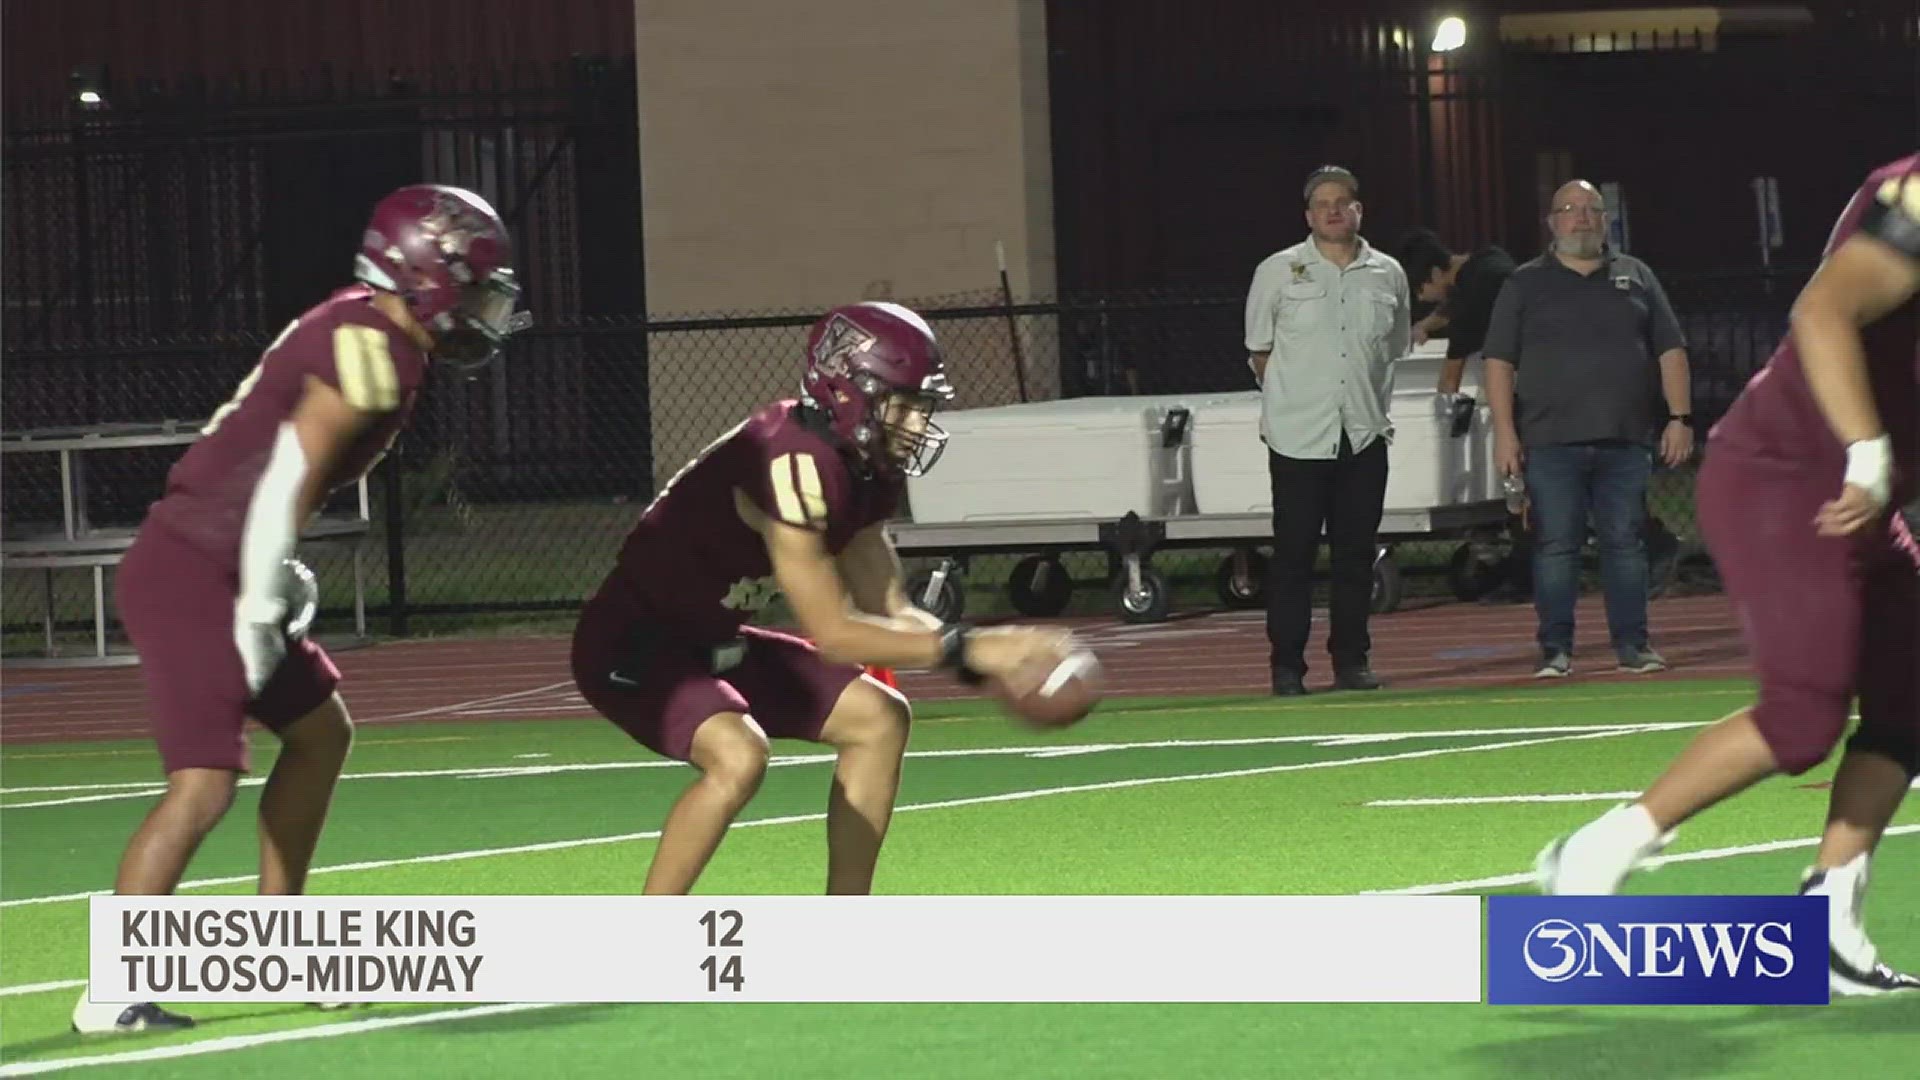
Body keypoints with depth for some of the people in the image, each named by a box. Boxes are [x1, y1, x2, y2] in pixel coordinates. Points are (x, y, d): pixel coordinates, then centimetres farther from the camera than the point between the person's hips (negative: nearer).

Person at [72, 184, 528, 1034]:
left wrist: (268, 586, 18)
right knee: (203, 784, -16)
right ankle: (111, 998, -14)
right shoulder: (373, 352, -16)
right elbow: (287, 480, -21)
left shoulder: (360, 334, 14)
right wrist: (259, 610, -18)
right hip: (187, 578, -11)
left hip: (211, 572, 11)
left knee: (321, 732, 21)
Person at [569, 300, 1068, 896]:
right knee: (738, 755, -34)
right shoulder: (794, 464, -29)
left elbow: (885, 609, 4)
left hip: (712, 643, 10)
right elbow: (832, 634, -29)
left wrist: (993, 654, -11)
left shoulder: (864, 469, 1)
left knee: (878, 719, 8)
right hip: (632, 648, -10)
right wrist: (963, 648, -29)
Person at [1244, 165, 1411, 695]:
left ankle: (1351, 660, 12)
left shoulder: (1388, 274, 8)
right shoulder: (1277, 271, 0)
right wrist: (1290, 397, 5)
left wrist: (1369, 402, 12)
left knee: (1357, 553, 5)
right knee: (1294, 553, -4)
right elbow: (1259, 350, 9)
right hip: (1297, 437, -3)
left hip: (1365, 434, 3)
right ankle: (1286, 666, -1)